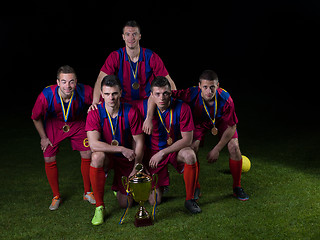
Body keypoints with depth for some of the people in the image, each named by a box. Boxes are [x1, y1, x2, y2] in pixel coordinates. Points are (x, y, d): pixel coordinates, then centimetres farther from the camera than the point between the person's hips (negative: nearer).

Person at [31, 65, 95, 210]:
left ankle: (87, 193, 17)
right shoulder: (46, 96, -34)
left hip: (77, 123, 1)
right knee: (49, 159, -4)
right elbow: (36, 118, -13)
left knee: (87, 155, -5)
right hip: (53, 124, 0)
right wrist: (43, 137, -5)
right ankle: (56, 197, 18)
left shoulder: (85, 92, -33)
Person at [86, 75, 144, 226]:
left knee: (125, 204, 0)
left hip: (127, 159, 1)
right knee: (97, 156, -39)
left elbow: (139, 142, -9)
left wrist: (136, 169, -15)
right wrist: (122, 149, -34)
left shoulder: (131, 112, -15)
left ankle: (117, 187, 39)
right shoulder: (95, 113, -17)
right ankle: (99, 207, -23)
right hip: (107, 156, -1)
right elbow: (94, 144, -28)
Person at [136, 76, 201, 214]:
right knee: (154, 201, -5)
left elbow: (187, 139, -16)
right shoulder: (142, 107, -14)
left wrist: (162, 153, -22)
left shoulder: (182, 108, -17)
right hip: (153, 151, 1)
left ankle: (189, 199, -17)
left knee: (190, 155, -37)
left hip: (175, 149, 0)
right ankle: (159, 185, 34)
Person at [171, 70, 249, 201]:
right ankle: (195, 187, 3)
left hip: (222, 122, 0)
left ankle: (237, 187, 3)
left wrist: (217, 149, -22)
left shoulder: (225, 99, -36)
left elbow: (231, 127, -24)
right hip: (199, 122, 0)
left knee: (234, 146, -19)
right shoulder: (191, 95, -37)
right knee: (192, 147, -20)